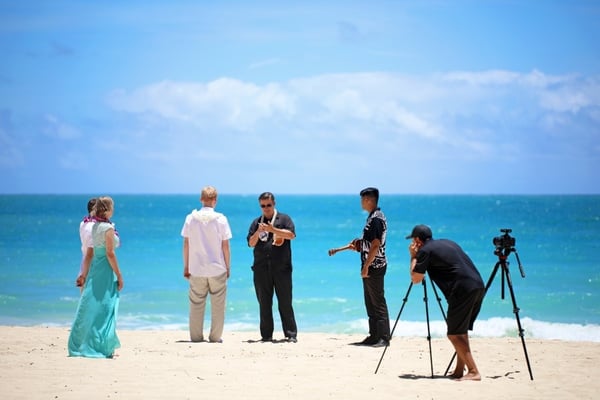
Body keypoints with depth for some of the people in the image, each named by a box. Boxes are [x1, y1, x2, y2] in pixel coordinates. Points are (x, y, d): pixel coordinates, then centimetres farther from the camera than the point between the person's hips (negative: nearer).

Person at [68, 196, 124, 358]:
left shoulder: (94, 226, 10)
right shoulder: (108, 228, -12)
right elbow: (110, 254, -15)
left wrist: (85, 272, 18)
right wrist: (119, 275, -10)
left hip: (94, 268, 7)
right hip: (106, 271, -7)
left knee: (89, 307, 11)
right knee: (105, 308, -2)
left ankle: (79, 345, 14)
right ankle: (104, 348, 1)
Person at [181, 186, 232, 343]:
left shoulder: (191, 218, -1)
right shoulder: (220, 219, -5)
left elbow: (186, 245, 2)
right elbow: (225, 246, -3)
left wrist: (186, 267, 10)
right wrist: (228, 267, 7)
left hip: (196, 269, 2)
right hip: (217, 268, -2)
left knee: (196, 304, 8)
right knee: (217, 305, 6)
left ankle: (196, 336, 10)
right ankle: (215, 337, 6)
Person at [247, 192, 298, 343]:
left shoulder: (284, 219, 6)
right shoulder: (256, 222, 14)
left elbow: (291, 234, -10)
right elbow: (251, 243, 7)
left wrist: (273, 229, -19)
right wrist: (258, 232, -12)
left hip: (281, 268, -3)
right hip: (261, 269, 3)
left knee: (285, 302, -2)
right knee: (264, 303, 4)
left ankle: (291, 334, 1)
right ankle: (266, 335, 9)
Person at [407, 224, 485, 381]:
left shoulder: (425, 251, 1)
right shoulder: (446, 243, 25)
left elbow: (416, 279, 5)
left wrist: (413, 257, 16)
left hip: (463, 290, -8)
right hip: (478, 286, 8)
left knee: (454, 334, -4)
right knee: (461, 331, 18)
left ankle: (473, 372, -13)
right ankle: (459, 371, 18)